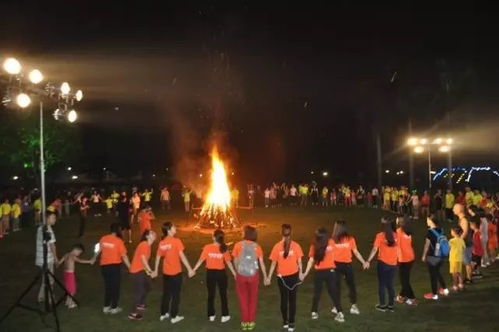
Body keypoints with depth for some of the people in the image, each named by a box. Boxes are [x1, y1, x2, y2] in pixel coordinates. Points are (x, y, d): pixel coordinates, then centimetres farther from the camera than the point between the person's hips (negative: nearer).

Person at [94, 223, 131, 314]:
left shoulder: (103, 239, -1)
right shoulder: (118, 241, -15)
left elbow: (98, 250, 15)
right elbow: (124, 256, -17)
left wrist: (94, 259, 34)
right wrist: (129, 267, -11)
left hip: (104, 266, 5)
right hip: (115, 266, -5)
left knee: (107, 286, 18)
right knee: (115, 286, 9)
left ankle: (106, 307, 25)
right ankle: (114, 308, 15)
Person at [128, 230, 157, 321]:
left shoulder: (147, 245, 12)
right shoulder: (144, 244, -18)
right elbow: (143, 259, -24)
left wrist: (147, 271, 11)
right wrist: (151, 271, -22)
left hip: (140, 271, 10)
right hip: (136, 272, -10)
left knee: (147, 287, 21)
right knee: (139, 291, -5)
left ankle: (140, 304, 40)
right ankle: (132, 314, 3)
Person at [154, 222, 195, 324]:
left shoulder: (162, 243, 0)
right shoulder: (176, 241, -16)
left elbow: (158, 257, 7)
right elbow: (182, 256, -19)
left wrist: (156, 270, 20)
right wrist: (190, 269, -17)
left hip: (166, 272, 5)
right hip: (176, 272, -5)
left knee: (166, 294, 20)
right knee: (175, 294, 8)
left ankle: (163, 314, 30)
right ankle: (174, 317, 15)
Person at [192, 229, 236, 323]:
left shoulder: (207, 247, -11)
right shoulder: (224, 248, -11)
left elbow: (201, 260, -8)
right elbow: (228, 262, -7)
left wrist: (193, 270, 2)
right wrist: (234, 273, 3)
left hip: (210, 273, 1)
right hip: (221, 273, 0)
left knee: (211, 295, 14)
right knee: (223, 295, 12)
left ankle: (211, 315, 22)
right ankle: (224, 316, 16)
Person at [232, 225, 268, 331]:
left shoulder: (238, 245, -7)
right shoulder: (257, 246, -4)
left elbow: (235, 261, 0)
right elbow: (261, 263, -2)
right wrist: (265, 276, 9)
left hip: (241, 275, -1)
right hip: (253, 275, 1)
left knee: (243, 299, 13)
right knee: (252, 299, 15)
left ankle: (245, 322, 20)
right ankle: (251, 322, 20)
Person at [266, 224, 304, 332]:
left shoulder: (277, 246, -12)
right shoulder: (296, 245, -10)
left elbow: (273, 263, -7)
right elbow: (299, 262, -5)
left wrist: (269, 277, 2)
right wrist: (300, 273, 11)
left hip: (282, 276, 0)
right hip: (294, 275, 0)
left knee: (284, 299, 15)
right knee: (292, 299, 9)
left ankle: (285, 322, 26)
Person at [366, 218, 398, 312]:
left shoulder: (380, 236, -11)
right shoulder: (395, 235, 0)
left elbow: (375, 249, -14)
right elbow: (397, 249, 5)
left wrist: (368, 261, -10)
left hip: (383, 263, -4)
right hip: (393, 264, 4)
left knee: (382, 284, 9)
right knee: (390, 284, 14)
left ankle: (382, 305, 13)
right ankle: (391, 305, 19)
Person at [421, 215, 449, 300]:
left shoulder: (430, 231, -18)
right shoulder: (441, 230, 1)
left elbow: (427, 245, -13)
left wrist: (424, 255, -3)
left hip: (432, 256, -7)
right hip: (439, 255, 7)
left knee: (433, 275, 4)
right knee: (437, 273, 25)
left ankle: (434, 294, 13)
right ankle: (445, 289, 31)